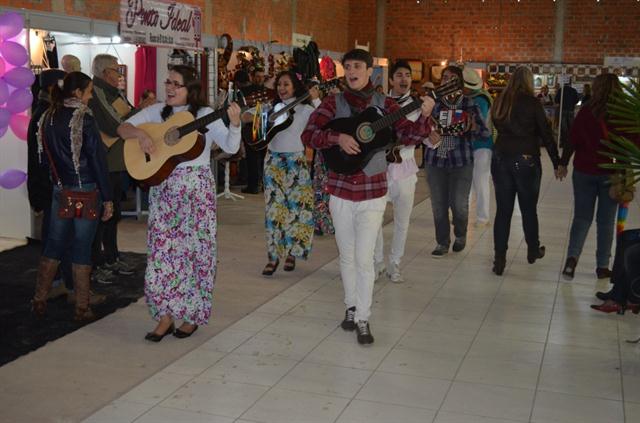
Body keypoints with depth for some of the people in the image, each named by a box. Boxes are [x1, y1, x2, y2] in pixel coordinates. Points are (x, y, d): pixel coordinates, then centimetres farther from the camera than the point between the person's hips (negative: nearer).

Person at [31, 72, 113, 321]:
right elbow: (97, 158, -14)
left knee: (53, 244, 15)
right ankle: (82, 309, 7)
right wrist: (107, 198, -11)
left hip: (59, 189, 6)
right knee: (82, 248, 1)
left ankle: (39, 301, 21)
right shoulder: (83, 118, -13)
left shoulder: (48, 117, 6)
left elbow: (44, 153, 13)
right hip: (86, 190, -6)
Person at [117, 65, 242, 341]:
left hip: (196, 189, -3)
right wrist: (140, 134, -13)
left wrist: (235, 124, -28)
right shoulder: (157, 112, 9)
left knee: (195, 248, 1)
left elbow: (231, 147, -9)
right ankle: (166, 315, 8)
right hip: (163, 189, 3)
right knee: (162, 248, 0)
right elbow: (122, 128, 7)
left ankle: (192, 314, 14)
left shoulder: (205, 115, -2)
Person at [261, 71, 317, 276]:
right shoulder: (271, 107, 9)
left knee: (295, 207, 0)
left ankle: (291, 253, 14)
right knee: (274, 208, -1)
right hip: (273, 161, 2)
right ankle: (273, 256, 3)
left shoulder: (305, 109, 0)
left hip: (296, 161, -2)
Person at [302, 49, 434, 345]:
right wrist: (337, 137, -23)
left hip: (372, 194, -1)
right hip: (340, 192, 1)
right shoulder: (334, 103, -1)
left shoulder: (383, 105, -1)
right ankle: (351, 306, 32)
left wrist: (424, 117, -26)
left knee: (364, 259, -2)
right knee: (347, 257, 14)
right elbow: (308, 135, -8)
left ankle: (362, 319, 9)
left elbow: (409, 135, -8)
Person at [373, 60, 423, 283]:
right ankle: (378, 262, 17)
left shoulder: (418, 106, 1)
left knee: (402, 221, 7)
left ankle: (394, 264, 21)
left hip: (404, 169, 0)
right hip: (380, 167, 0)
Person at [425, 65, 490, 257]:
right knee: (438, 204, 5)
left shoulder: (469, 104, 2)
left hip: (461, 161, -1)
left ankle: (460, 235, 28)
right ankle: (442, 243, 21)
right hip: (435, 160, 2)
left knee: (459, 204, -1)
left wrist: (472, 127, -17)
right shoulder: (433, 102, 6)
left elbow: (485, 132, 3)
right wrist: (428, 133, -16)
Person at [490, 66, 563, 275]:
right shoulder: (532, 103, -9)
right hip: (526, 161, -3)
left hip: (500, 160, 3)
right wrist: (557, 164, 0)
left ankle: (499, 258, 4)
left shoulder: (500, 102, 3)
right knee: (529, 209, 14)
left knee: (503, 210, 6)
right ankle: (533, 251, 31)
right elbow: (546, 135, -6)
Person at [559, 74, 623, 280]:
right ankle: (602, 266, 13)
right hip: (611, 174, -1)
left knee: (582, 217, 10)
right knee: (606, 221, 9)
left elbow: (573, 139, -3)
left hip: (584, 172, 1)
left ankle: (572, 257, -9)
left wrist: (563, 163, 7)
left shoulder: (586, 111, -5)